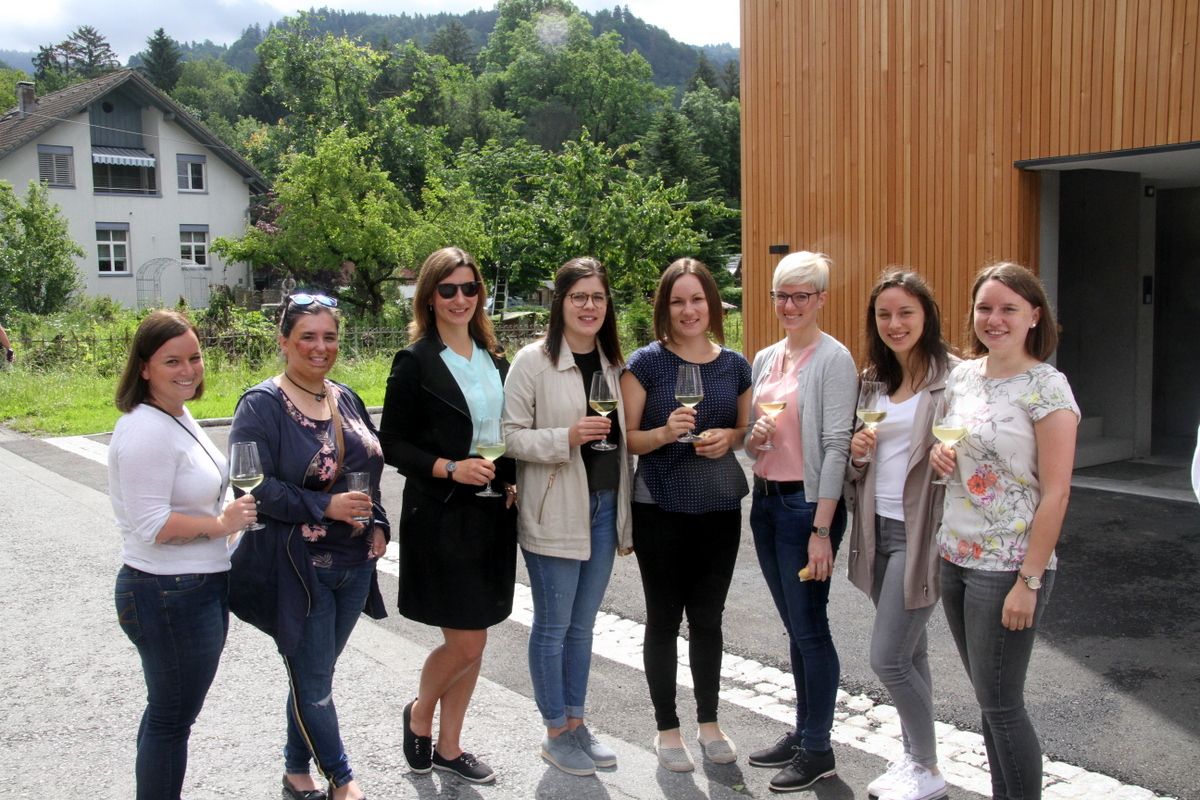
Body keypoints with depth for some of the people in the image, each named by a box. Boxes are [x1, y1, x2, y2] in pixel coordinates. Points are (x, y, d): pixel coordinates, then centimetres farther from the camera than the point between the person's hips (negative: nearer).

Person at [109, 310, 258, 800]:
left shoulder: (179, 416, 9)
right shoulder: (145, 432, -22)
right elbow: (150, 524, -25)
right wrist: (220, 524, -19)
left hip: (200, 586, 10)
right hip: (168, 597, -10)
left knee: (169, 714, 21)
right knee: (172, 718, 5)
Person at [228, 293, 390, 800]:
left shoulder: (346, 400, 9)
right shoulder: (262, 406, -10)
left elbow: (370, 470, 19)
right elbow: (253, 487, -17)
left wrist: (377, 523, 4)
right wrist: (326, 506, -23)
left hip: (354, 564, 6)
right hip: (297, 568, -6)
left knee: (314, 674, 18)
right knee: (313, 680, 3)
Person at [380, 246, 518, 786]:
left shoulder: (493, 359, 10)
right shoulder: (415, 362, -8)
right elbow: (392, 443, -8)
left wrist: (512, 480, 1)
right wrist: (449, 468, -21)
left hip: (492, 514, 6)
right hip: (440, 517, -6)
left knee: (472, 643, 12)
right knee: (466, 642, -3)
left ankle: (448, 746, 28)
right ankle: (419, 715, 27)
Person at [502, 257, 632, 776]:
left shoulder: (613, 363, 9)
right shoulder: (534, 361, -9)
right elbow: (511, 436, -11)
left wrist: (627, 515, 14)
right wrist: (568, 437, -26)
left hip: (604, 508, 6)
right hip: (554, 514, -5)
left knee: (582, 625, 16)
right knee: (552, 626, 6)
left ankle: (576, 721, 30)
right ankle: (556, 732, 21)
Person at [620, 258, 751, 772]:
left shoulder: (735, 365, 4)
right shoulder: (646, 363, -5)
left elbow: (750, 433, 12)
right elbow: (625, 438, -5)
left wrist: (728, 437, -9)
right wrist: (665, 432, -24)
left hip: (720, 511, 3)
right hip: (660, 511, -3)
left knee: (708, 618, 13)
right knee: (664, 618, 8)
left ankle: (709, 723, 29)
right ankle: (667, 729, 22)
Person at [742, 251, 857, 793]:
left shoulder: (833, 359, -11)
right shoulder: (765, 358, 11)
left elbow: (836, 447, -15)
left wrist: (822, 530, -19)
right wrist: (753, 439, -7)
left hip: (807, 504, -7)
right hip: (766, 500, 7)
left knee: (810, 628, 2)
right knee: (795, 626, 16)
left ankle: (818, 750, 16)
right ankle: (802, 732, 29)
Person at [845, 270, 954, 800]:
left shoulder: (953, 377, -10)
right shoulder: (873, 378, 10)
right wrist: (857, 451, -3)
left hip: (920, 531, -6)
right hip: (878, 528, 7)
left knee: (888, 658, -5)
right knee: (909, 652, 17)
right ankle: (913, 756, 31)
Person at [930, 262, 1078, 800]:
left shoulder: (1046, 388, -12)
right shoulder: (961, 376, 7)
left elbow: (1055, 493, -14)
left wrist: (1029, 581, -17)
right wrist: (938, 452, -3)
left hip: (1008, 568, -6)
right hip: (954, 556, 6)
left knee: (999, 703, 1)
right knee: (990, 696, 16)